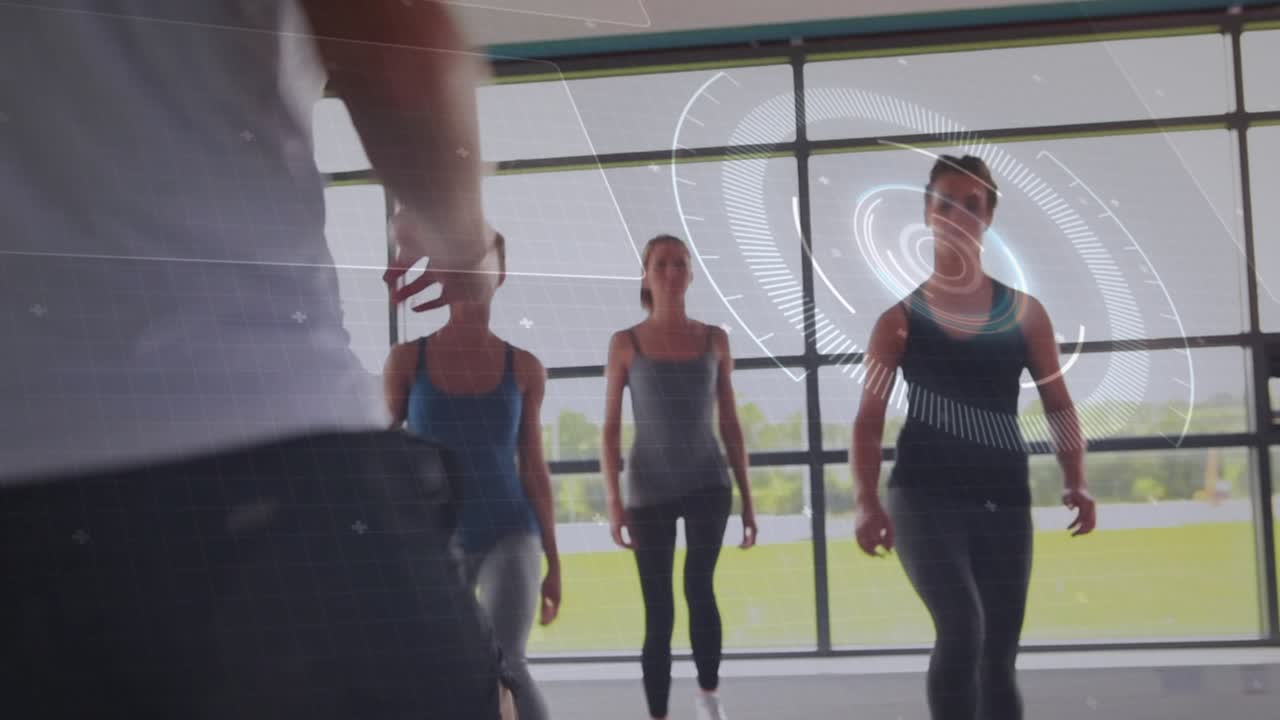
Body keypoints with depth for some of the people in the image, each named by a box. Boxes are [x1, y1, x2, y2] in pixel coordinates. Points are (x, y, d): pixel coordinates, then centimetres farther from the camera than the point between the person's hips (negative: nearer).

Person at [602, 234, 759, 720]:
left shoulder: (714, 340, 4)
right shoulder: (625, 344, -2)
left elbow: (730, 424, 8)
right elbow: (611, 428, -3)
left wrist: (747, 497, 6)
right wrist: (613, 501, -12)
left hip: (708, 482, 1)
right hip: (649, 489, -1)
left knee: (700, 585, -17)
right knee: (659, 612, -1)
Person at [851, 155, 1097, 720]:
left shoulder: (1024, 313, 8)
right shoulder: (900, 321, 3)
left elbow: (1058, 404, 8)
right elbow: (869, 418, -1)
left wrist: (1077, 482, -8)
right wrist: (866, 503, -15)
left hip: (1003, 499, 3)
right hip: (924, 494, -2)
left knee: (998, 659, 4)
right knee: (962, 630, -24)